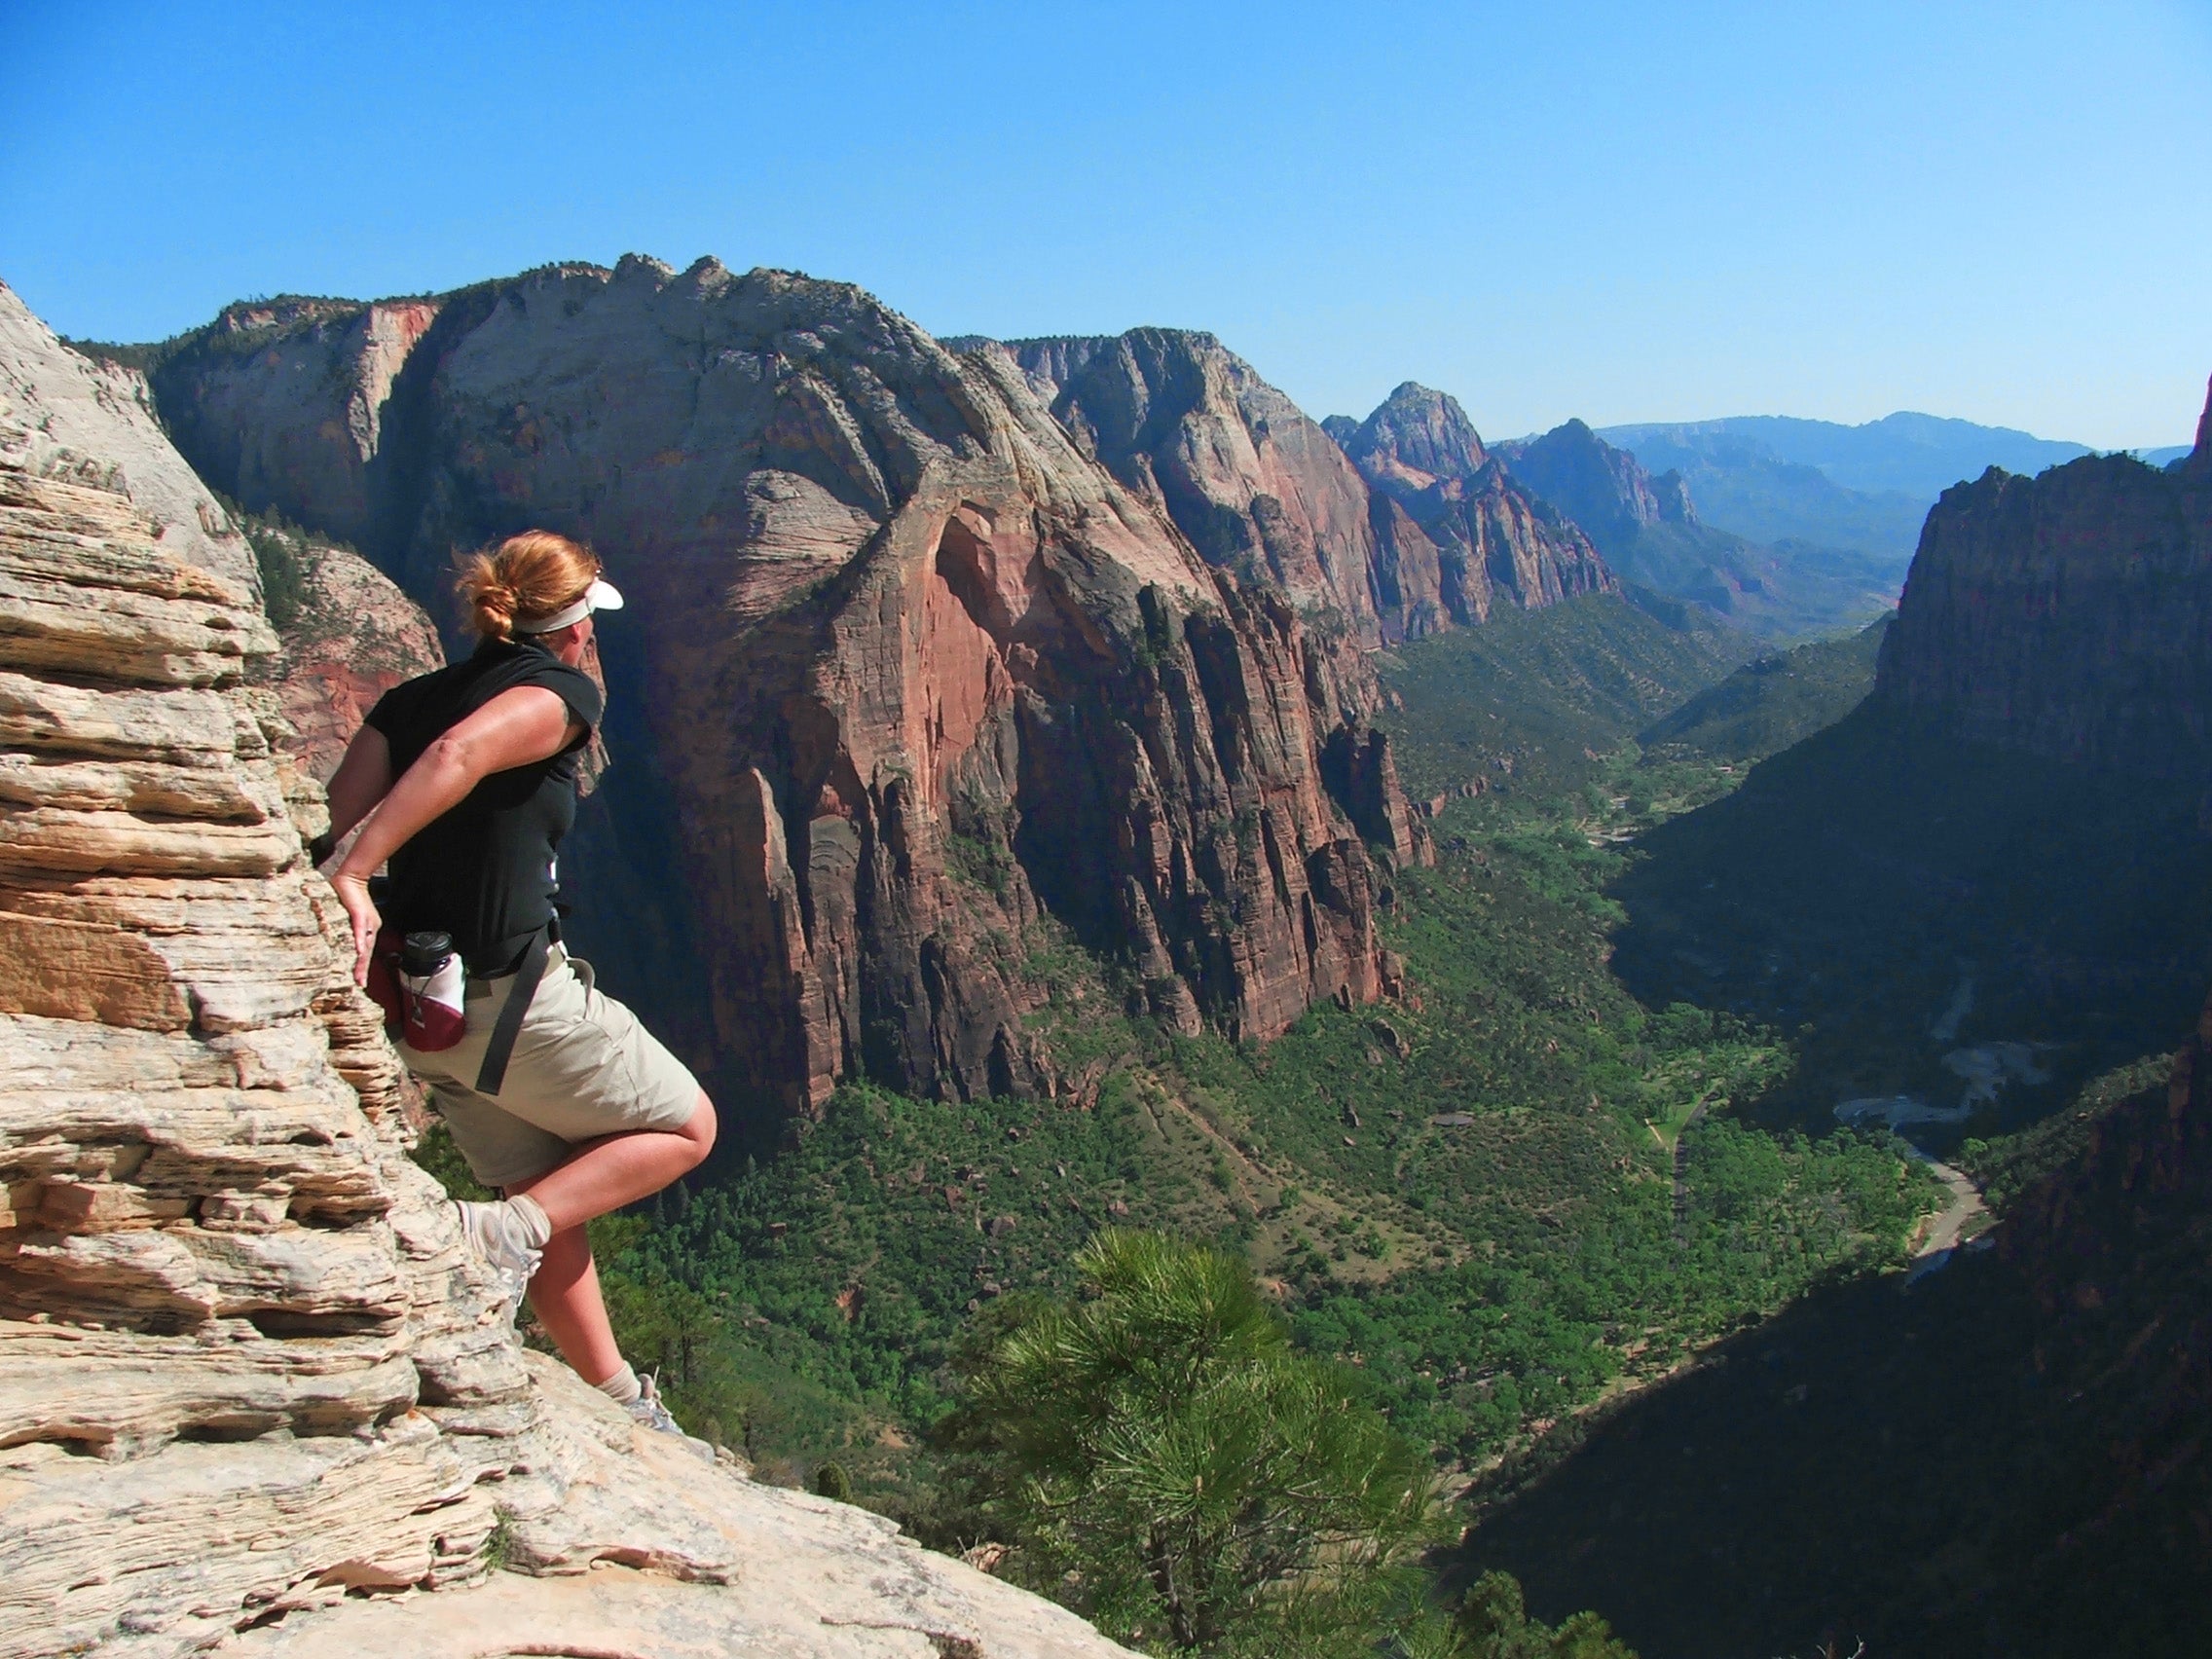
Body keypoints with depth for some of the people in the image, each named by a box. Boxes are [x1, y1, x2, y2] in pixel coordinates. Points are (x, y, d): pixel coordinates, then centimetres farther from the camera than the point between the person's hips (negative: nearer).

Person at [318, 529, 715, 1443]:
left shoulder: (408, 700, 11)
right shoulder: (561, 691, -8)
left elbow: (338, 813, -5)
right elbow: (459, 755, -27)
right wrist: (350, 877, -29)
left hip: (427, 1004, 8)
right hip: (517, 997, -8)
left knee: (550, 1206, 21)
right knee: (686, 1126, 13)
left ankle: (617, 1398, 29)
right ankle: (503, 1229, -3)